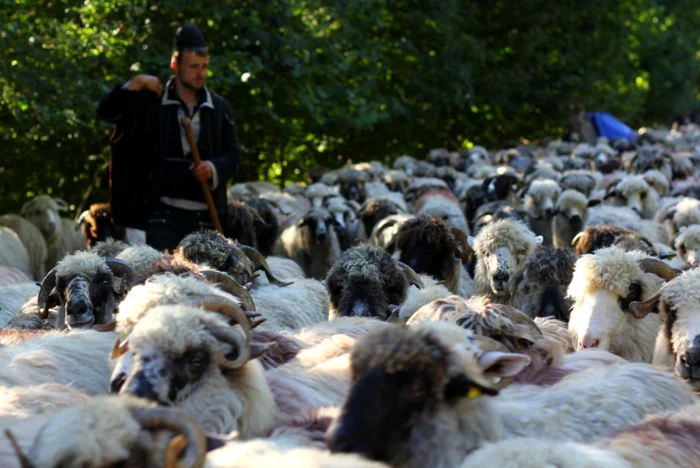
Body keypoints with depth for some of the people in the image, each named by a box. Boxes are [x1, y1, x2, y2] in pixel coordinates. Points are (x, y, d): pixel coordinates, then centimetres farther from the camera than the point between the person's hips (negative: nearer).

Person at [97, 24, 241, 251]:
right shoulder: (152, 101, 5)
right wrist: (135, 84, -11)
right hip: (163, 210, -2)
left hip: (204, 214, 2)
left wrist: (214, 167, -10)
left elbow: (233, 155, 11)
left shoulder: (219, 108, 11)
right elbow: (106, 111, 0)